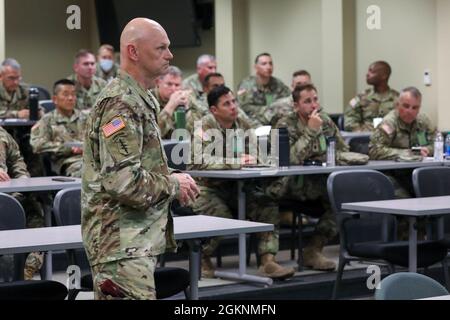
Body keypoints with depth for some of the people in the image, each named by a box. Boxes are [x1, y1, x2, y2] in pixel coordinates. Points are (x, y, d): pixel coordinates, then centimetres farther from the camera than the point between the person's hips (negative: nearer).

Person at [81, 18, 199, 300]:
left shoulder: (141, 100, 17)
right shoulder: (121, 104, -16)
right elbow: (121, 181, -24)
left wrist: (171, 179, 10)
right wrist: (173, 185, -10)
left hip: (138, 241, 10)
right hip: (124, 244, -10)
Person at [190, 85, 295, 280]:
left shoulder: (242, 125, 6)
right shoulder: (205, 125, -12)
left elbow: (253, 156, 14)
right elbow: (201, 161, -26)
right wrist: (236, 162, -32)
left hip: (233, 185, 6)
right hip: (206, 187, -5)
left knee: (268, 207, -16)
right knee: (222, 216, -32)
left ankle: (268, 262, -17)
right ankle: (203, 257, -3)